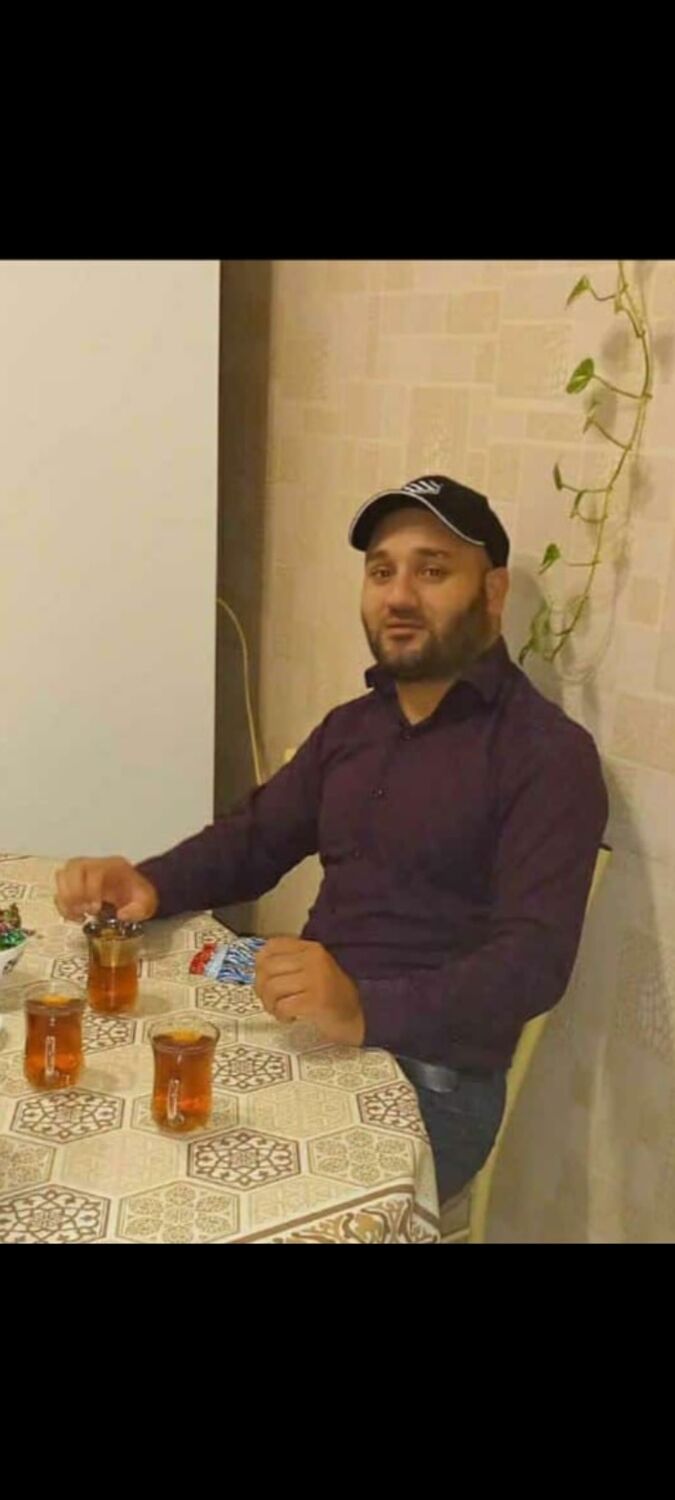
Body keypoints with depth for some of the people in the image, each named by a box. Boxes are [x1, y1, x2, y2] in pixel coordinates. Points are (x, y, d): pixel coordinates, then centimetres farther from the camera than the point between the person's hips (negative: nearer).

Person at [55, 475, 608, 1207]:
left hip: (431, 1076, -6)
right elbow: (251, 838, 17)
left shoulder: (548, 753, -11)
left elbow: (534, 957, -21)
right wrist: (150, 884, -5)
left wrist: (366, 1010, -38)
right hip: (305, 1034, 7)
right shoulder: (350, 725, 14)